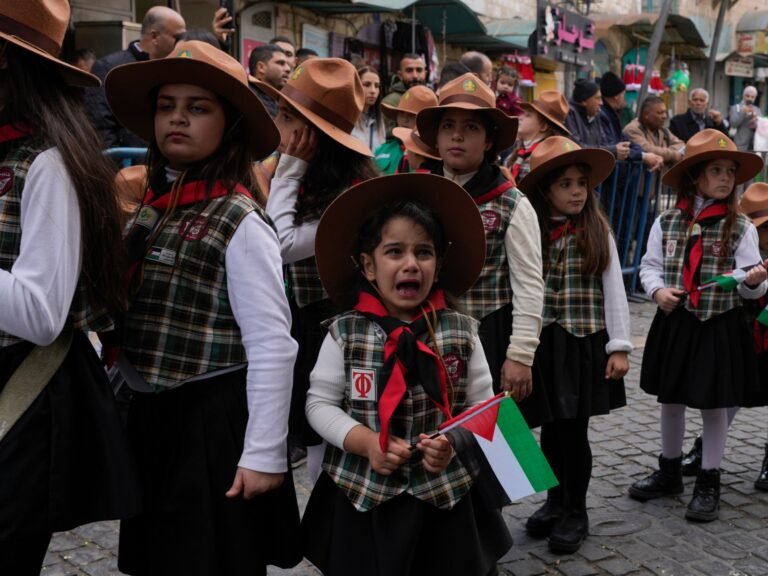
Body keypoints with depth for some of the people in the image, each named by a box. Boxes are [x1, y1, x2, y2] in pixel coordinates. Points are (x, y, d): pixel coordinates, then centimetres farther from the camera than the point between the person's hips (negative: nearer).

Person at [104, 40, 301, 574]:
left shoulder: (240, 222, -15)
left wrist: (264, 454, -18)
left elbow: (272, 346, -18)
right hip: (148, 415, 7)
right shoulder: (150, 206, 6)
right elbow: (119, 314, 12)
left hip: (214, 422, -7)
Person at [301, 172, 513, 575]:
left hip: (446, 494, 1)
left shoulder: (461, 331, -2)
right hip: (362, 495, -1)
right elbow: (319, 404, -2)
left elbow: (481, 405, 2)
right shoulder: (345, 331, -5)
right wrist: (368, 443, -16)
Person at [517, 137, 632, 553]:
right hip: (543, 344, 1)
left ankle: (576, 512, 20)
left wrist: (619, 346, -5)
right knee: (550, 429, 12)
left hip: (585, 343, -1)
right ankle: (556, 500, 31)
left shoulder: (599, 234, -1)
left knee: (574, 430, 3)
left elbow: (614, 293, -1)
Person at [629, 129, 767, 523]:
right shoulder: (666, 222, -1)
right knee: (670, 399, 14)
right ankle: (669, 472, 33)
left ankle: (708, 483, 22)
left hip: (719, 326, -2)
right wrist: (658, 290, -12)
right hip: (674, 323, 2)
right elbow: (649, 265, 6)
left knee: (714, 404, 6)